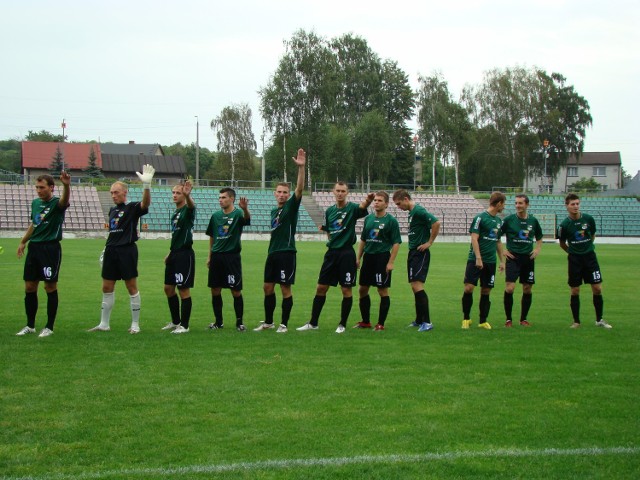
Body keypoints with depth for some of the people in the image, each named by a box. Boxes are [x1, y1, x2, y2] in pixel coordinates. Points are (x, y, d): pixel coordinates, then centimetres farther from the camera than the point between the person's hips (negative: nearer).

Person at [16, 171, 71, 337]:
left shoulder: (56, 204, -9)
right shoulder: (35, 203, 11)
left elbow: (64, 200, -34)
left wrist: (66, 186, -55)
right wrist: (23, 241, 29)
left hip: (51, 248, -7)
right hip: (34, 247, 7)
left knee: (50, 287, -1)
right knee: (29, 287, 8)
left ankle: (49, 327, 9)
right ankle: (30, 325, 19)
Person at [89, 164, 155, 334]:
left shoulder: (132, 208, -6)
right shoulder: (112, 210, 15)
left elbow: (145, 203, -26)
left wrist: (146, 184, -42)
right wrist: (107, 247, 19)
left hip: (127, 251, -7)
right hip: (111, 250, 7)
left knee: (132, 287, 0)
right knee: (107, 288, 9)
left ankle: (135, 324, 7)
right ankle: (104, 324, 17)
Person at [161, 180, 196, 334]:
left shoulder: (187, 210, -10)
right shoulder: (175, 213, 16)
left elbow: (191, 206, -36)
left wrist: (187, 195, -57)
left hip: (185, 254, -9)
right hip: (174, 254, 9)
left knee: (184, 290, -4)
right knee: (168, 288, 12)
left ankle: (184, 326, 3)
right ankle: (175, 321, 25)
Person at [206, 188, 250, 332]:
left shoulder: (238, 214, -6)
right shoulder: (215, 216, 9)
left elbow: (247, 218, -30)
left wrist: (245, 209, -52)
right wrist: (210, 256, 14)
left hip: (232, 256, -5)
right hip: (216, 257, 5)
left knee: (236, 291, -2)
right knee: (215, 291, 6)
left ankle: (239, 322, 8)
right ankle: (218, 321, 17)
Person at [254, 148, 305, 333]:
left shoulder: (291, 206, -4)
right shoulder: (274, 211, 15)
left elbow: (300, 188, -19)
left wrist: (301, 167, -31)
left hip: (286, 253, -7)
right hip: (272, 253, 7)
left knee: (285, 288, -3)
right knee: (268, 287, 9)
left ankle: (284, 324, 4)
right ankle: (268, 321, 20)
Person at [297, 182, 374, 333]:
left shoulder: (352, 208, -6)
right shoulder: (329, 211, 10)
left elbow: (362, 208, -32)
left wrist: (368, 201, -51)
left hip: (346, 252, -5)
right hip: (331, 252, 5)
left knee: (346, 290, 0)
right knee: (321, 288, 7)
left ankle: (342, 324, 12)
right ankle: (313, 323, 16)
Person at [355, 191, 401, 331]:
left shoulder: (391, 221, -6)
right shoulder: (368, 218, 11)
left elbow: (396, 243, -9)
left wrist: (391, 262, -16)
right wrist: (358, 258, 13)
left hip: (382, 258, -6)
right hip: (368, 257, 7)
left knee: (383, 291, -2)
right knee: (362, 289, 9)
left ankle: (381, 324, 5)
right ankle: (365, 321, 21)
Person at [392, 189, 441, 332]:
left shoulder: (419, 211, -15)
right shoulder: (411, 212, 15)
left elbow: (436, 223, -25)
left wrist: (429, 242, -18)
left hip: (420, 253, -10)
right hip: (413, 252, 10)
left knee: (417, 285, -15)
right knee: (414, 287, 13)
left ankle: (427, 322, -15)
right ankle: (419, 320, 21)